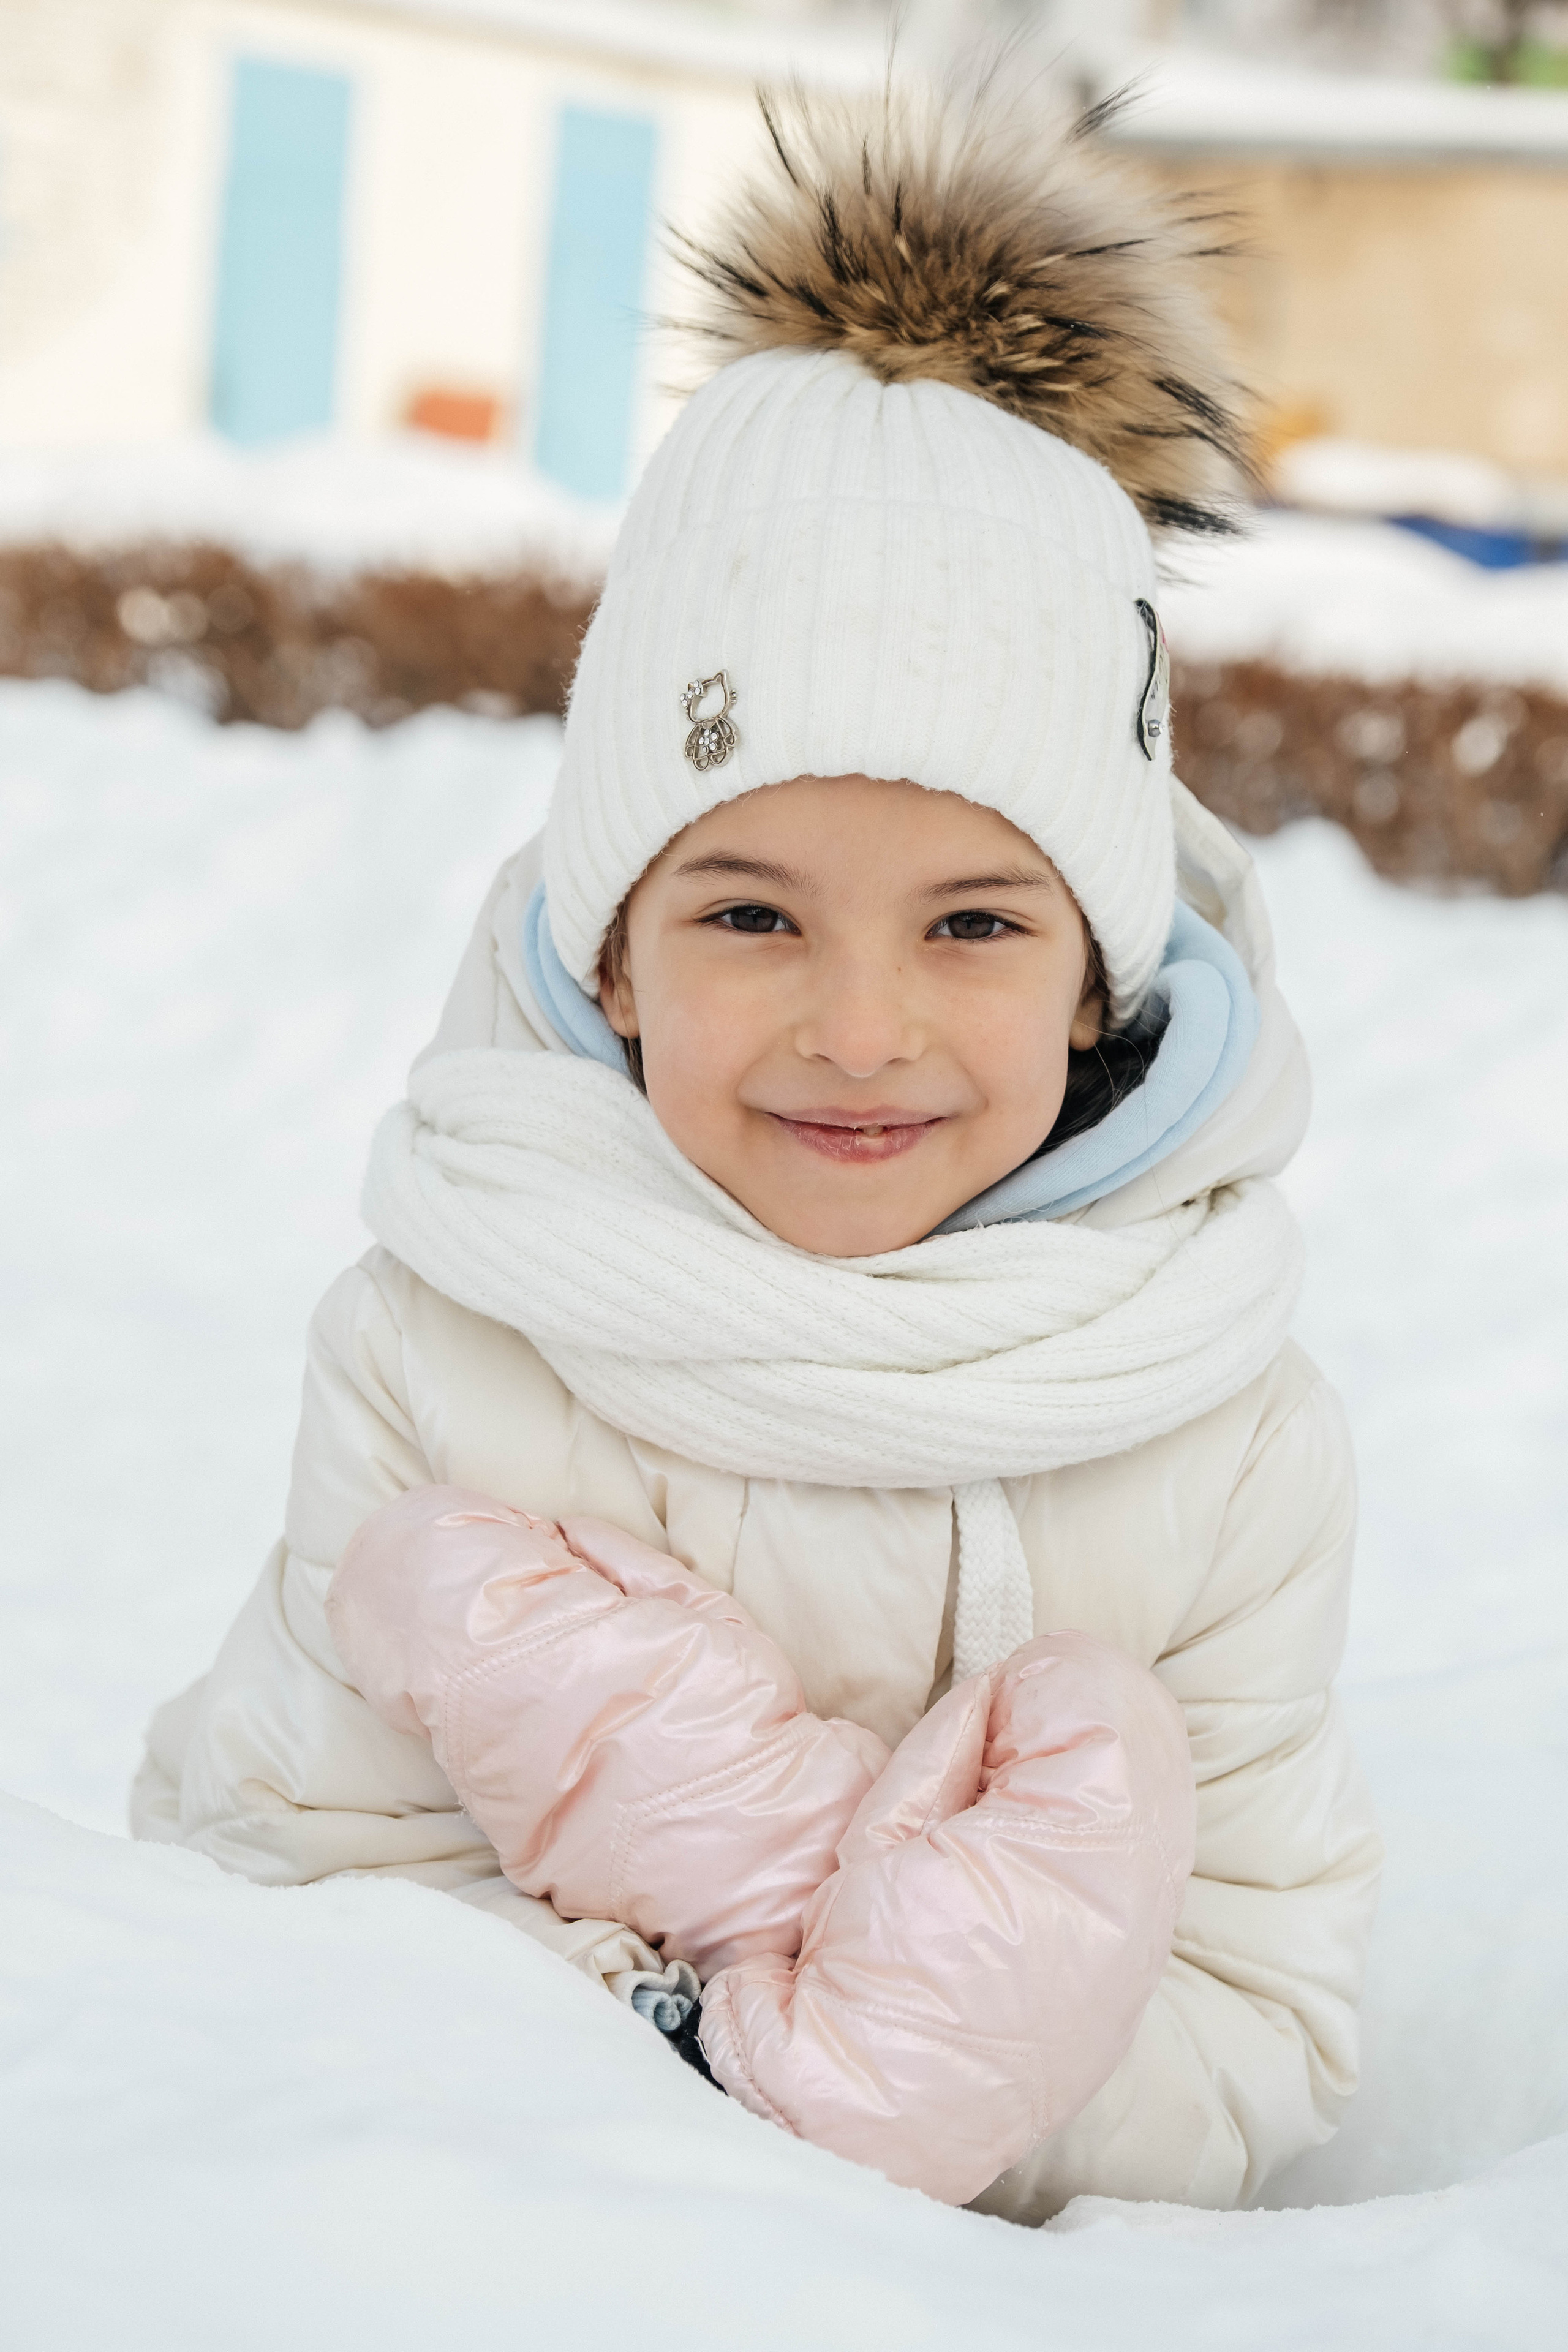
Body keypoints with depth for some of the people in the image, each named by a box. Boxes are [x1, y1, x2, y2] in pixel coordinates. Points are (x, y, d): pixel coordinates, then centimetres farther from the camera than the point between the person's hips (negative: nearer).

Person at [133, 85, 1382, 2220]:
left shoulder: (1238, 1445, -12)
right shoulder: (435, 1359, -15)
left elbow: (1263, 2061, -8)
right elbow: (291, 1871, -11)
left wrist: (934, 2089, -29)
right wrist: (723, 2043, -28)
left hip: (991, 2278, 0)